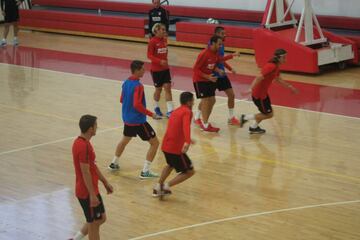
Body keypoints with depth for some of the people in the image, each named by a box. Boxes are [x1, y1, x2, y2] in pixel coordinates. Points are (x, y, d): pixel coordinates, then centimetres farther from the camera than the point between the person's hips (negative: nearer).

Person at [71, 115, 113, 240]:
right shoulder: (83, 146, -24)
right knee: (94, 224, 3)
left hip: (88, 191, 10)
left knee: (101, 218, 20)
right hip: (88, 193, -10)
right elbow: (85, 172, -24)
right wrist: (92, 195, -21)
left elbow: (93, 166, 17)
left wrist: (105, 182, 21)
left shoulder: (82, 142, 8)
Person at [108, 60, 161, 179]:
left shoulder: (126, 83, 5)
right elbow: (137, 105, -28)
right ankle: (145, 171, -6)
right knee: (155, 142, -1)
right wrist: (151, 114, -21)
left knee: (125, 140, 32)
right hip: (138, 121, -9)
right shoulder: (138, 86, -21)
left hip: (127, 119, 9)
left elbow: (122, 100, 15)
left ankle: (114, 163, 43)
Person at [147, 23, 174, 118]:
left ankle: (170, 111, -4)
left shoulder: (165, 40, 4)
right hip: (156, 69, -5)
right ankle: (156, 107, 31)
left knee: (168, 88, -3)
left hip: (165, 68, 5)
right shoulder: (152, 41, -14)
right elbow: (149, 55, -15)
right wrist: (160, 61, -27)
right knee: (158, 89, 7)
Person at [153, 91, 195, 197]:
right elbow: (186, 127, -29)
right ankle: (167, 186, -7)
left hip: (165, 145, 9)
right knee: (190, 171, 3)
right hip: (176, 148, -9)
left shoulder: (175, 111, 19)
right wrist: (187, 142, -44)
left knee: (170, 165, 35)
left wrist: (187, 140, 53)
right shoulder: (187, 112, -8)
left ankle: (158, 187, 32)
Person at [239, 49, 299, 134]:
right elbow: (259, 78, -33)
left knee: (267, 113, 20)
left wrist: (290, 87, 27)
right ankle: (245, 117, 11)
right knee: (269, 114, 2)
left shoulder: (276, 67, 4)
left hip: (264, 93, 9)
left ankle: (254, 127, 38)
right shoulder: (271, 66, -26)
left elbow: (278, 79, 22)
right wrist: (251, 89, -42)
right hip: (258, 95, -9)